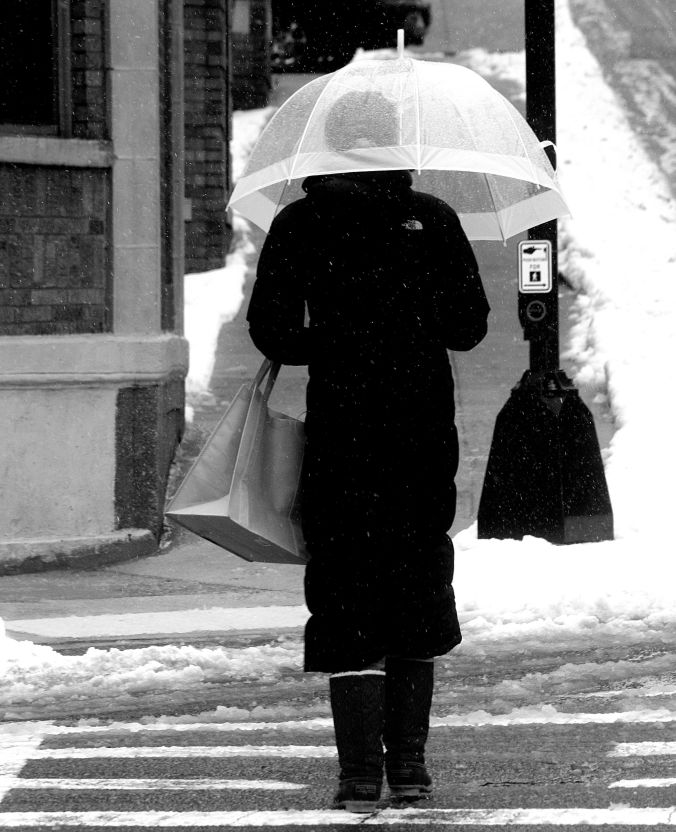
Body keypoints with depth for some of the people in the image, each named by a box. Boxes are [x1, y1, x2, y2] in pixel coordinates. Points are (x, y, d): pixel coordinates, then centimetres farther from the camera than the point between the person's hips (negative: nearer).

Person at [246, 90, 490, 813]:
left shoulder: (298, 225, -2)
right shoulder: (432, 219, 1)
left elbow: (271, 331, -5)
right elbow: (469, 325, 1)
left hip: (341, 429, -2)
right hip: (424, 430, 2)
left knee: (345, 597, 1)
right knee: (417, 592, 13)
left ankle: (361, 774, -6)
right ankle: (409, 764, 13)